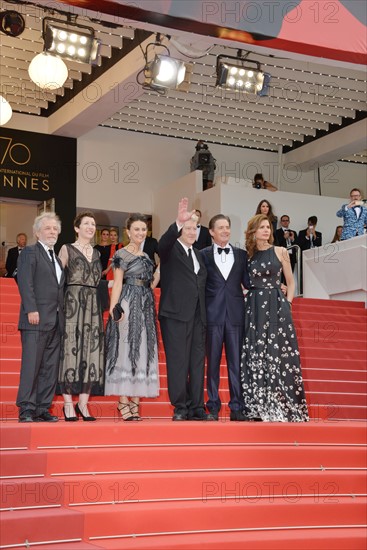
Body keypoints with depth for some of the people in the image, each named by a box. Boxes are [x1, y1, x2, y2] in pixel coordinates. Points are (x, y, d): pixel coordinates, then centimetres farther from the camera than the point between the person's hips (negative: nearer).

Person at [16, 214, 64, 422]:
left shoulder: (57, 257, 22)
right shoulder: (30, 252, 0)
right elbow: (25, 283, -10)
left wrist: (62, 313, 11)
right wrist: (31, 310, -18)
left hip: (56, 320, 7)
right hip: (37, 318, -7)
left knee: (51, 366, 5)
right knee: (31, 364, -7)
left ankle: (43, 408, 9)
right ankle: (26, 409, -3)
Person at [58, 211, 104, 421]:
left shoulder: (96, 253, 18)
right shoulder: (67, 249, 4)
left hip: (93, 304, 5)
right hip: (72, 303, -5)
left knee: (91, 352, 0)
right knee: (71, 349, -6)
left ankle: (83, 404, 4)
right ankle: (69, 404, -3)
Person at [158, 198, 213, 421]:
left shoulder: (199, 255, 22)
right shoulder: (170, 250, 2)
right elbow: (163, 242, -22)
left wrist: (204, 313, 12)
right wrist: (178, 223, -39)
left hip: (198, 315, 6)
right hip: (176, 313, -6)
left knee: (198, 361, 5)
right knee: (177, 361, -4)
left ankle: (197, 407, 9)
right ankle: (180, 407, 0)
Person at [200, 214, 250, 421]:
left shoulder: (241, 254, 12)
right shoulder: (204, 255, 5)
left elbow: (248, 282, 9)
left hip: (235, 315, 2)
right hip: (213, 314, -1)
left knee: (236, 362, 1)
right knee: (213, 362, 3)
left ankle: (237, 408, 6)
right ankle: (213, 407, 10)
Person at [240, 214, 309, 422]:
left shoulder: (280, 252, 5)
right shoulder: (248, 256, 10)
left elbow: (291, 282, 8)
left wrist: (287, 303, -2)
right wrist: (247, 301, 4)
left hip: (276, 306, -2)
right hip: (254, 308, 2)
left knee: (277, 354, -7)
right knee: (255, 355, -1)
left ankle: (280, 406, -3)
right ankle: (259, 408, 3)